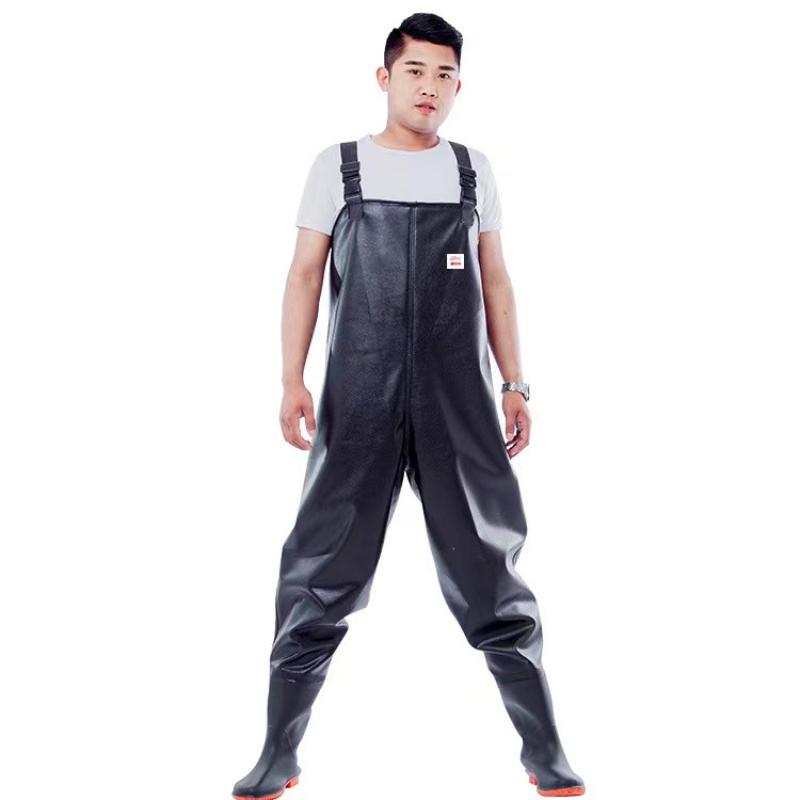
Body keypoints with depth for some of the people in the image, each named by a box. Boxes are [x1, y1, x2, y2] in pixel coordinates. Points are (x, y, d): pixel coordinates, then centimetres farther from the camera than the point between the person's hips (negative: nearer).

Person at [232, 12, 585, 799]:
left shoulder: (472, 169, 10)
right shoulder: (337, 165, 5)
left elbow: (495, 282, 12)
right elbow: (305, 274, 3)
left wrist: (514, 384, 6)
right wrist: (292, 380, -6)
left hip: (459, 401, 1)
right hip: (356, 400, -1)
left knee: (489, 568, 4)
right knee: (319, 573, 2)